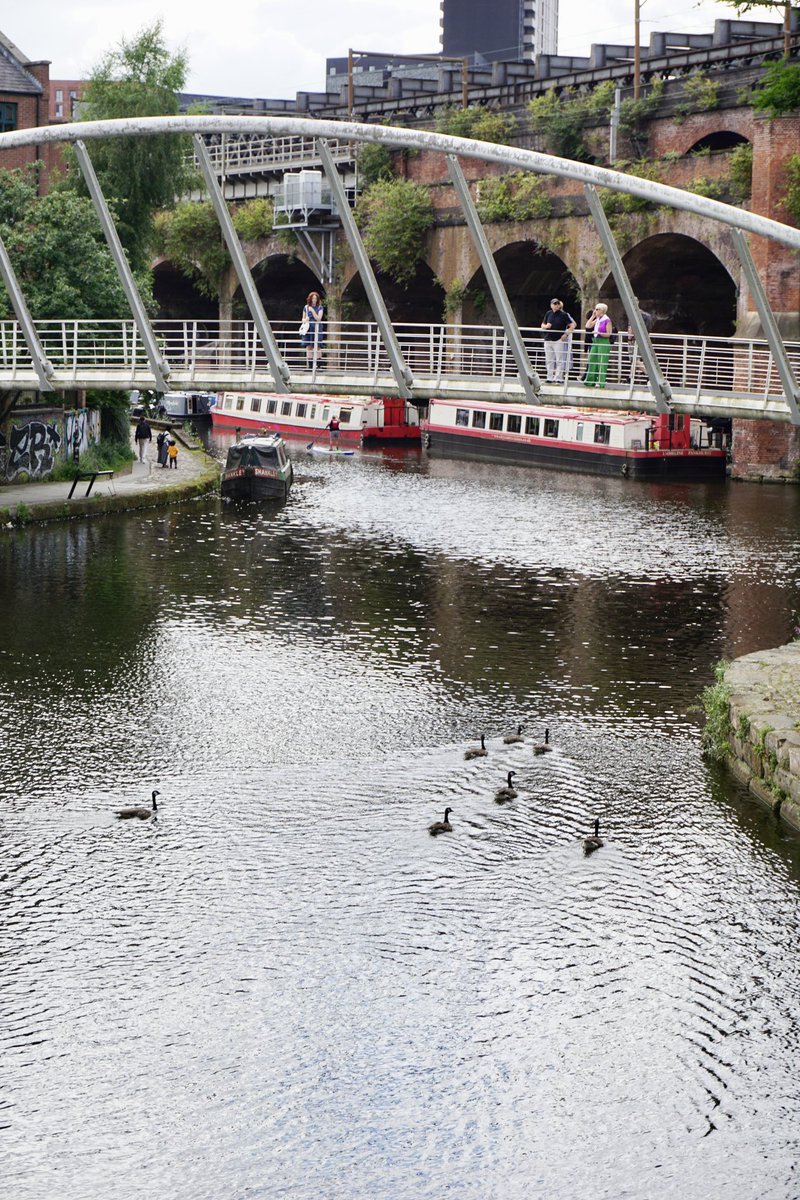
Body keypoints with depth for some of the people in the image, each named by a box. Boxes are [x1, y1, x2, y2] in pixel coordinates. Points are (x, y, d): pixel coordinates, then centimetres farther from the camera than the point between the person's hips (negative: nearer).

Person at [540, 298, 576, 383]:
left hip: (558, 340, -5)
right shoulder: (548, 314, 9)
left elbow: (573, 325, -3)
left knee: (559, 360, -4)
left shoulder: (563, 315, -4)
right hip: (548, 340, 5)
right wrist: (546, 326, -5)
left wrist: (566, 334, -10)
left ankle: (559, 378, -1)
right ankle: (550, 378, 13)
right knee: (549, 360, 7)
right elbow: (542, 325, 18)